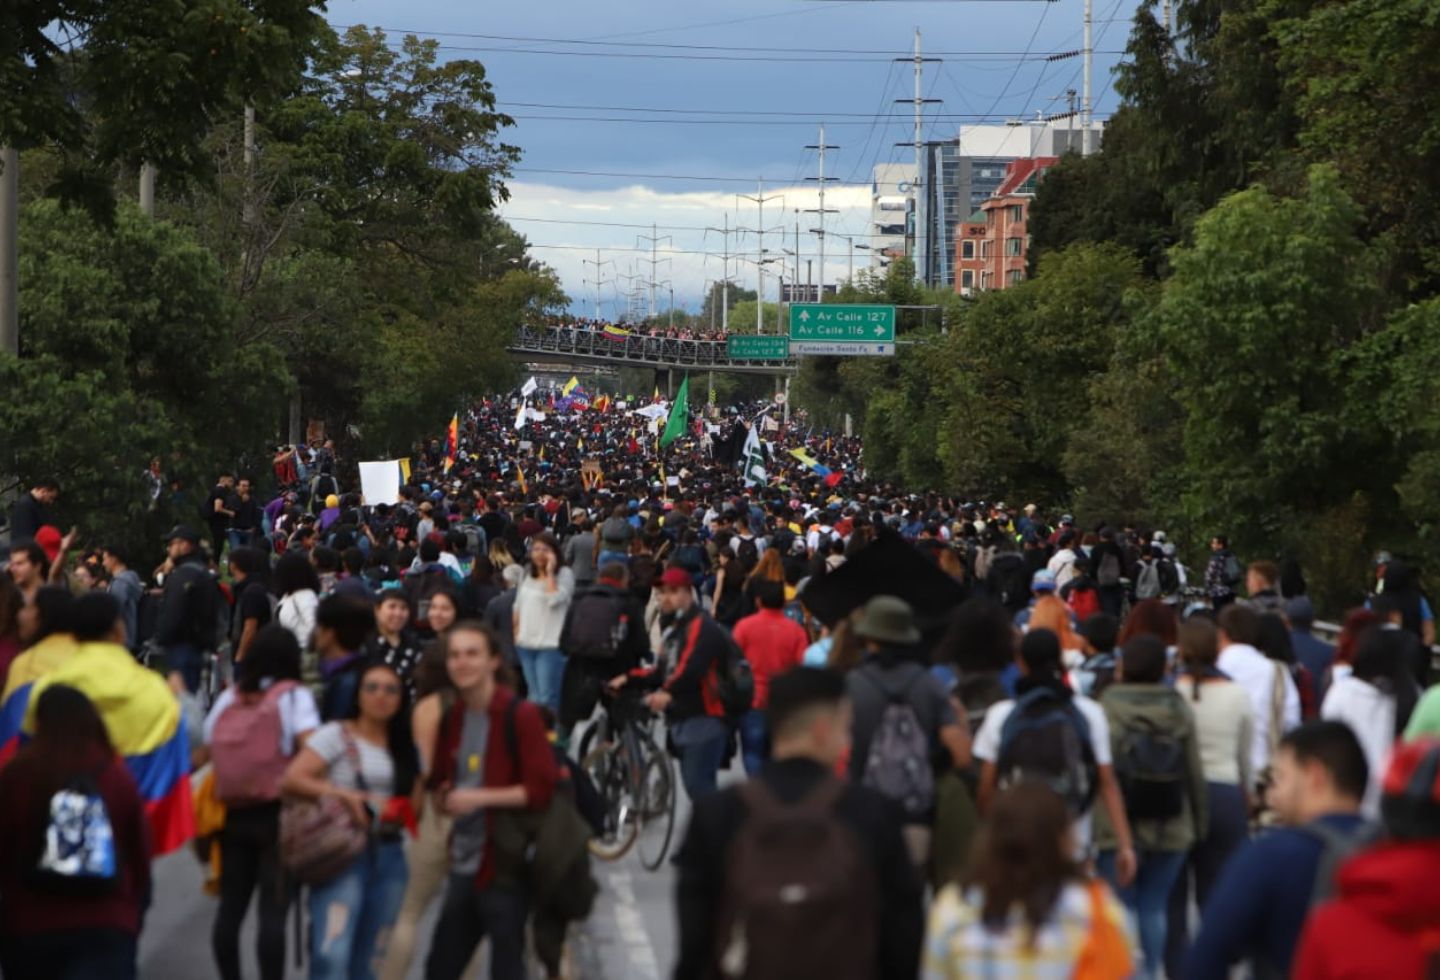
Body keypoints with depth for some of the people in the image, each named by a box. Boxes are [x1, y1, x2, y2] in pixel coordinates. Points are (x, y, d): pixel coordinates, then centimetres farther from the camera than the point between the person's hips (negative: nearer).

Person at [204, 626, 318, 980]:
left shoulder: (226, 698, 11)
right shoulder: (294, 696, -2)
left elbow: (208, 752, 7)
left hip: (233, 814, 4)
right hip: (278, 814, -4)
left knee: (230, 906, 10)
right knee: (273, 910, -5)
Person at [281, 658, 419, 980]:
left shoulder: (405, 747, 14)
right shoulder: (336, 735, -1)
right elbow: (291, 779, -11)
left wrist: (399, 811, -8)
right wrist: (342, 794, -20)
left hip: (389, 858, 5)